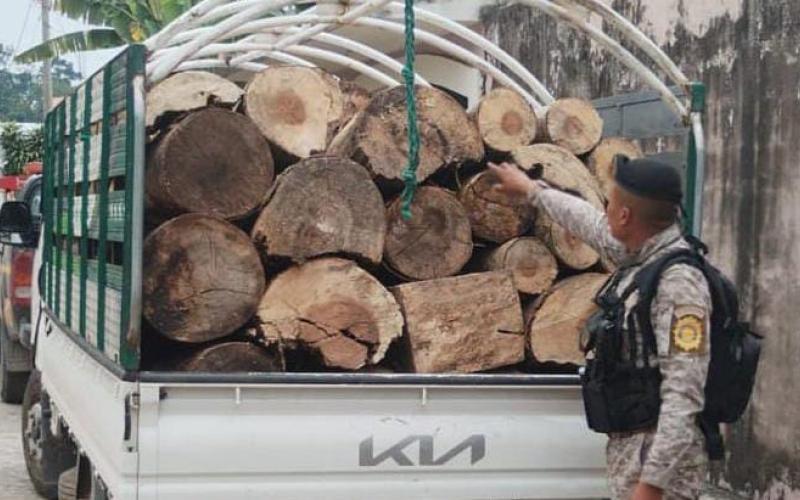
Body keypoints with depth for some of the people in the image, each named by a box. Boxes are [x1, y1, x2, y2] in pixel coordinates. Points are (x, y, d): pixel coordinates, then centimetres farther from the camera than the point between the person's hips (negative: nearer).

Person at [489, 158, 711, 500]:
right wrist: (531, 189, 43)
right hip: (628, 447, 9)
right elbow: (591, 224, 29)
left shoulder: (678, 281, -20)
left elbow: (683, 396, -26)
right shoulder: (640, 257, 8)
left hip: (661, 457, -9)